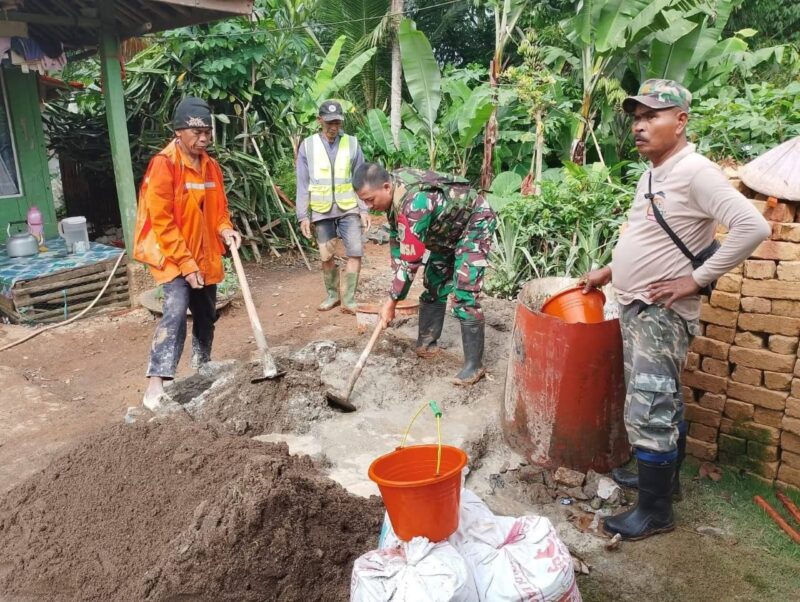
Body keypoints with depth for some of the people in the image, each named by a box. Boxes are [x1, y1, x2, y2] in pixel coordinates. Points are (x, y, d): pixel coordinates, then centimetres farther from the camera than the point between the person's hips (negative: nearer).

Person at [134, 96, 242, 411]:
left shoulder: (211, 166, 7)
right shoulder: (164, 164, -15)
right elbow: (161, 222, -18)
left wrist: (225, 230, -6)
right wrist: (186, 263, -20)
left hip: (205, 257, 7)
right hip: (173, 257, -7)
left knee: (206, 316, 16)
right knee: (176, 311, -22)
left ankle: (201, 369, 36)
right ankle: (155, 386, -21)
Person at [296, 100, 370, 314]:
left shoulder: (352, 143, 1)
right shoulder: (308, 145, 0)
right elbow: (303, 184, 1)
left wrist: (364, 209, -2)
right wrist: (303, 215, -3)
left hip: (349, 209, 0)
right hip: (321, 211, 0)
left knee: (355, 253, -6)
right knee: (326, 256, 9)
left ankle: (349, 300, 2)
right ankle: (332, 294, 28)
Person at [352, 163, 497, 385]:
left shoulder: (414, 203, -38)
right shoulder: (393, 191, -10)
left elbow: (410, 260, -34)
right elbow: (397, 237, 3)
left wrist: (392, 301, -27)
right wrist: (397, 275, 4)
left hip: (474, 224, -9)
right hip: (447, 227, 9)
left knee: (464, 296, -16)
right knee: (434, 284, 11)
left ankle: (474, 365, -9)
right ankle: (427, 343, 24)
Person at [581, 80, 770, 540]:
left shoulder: (695, 172, -16)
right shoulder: (652, 175, 12)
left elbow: (753, 227, -24)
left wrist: (696, 279, -21)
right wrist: (610, 271, 18)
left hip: (662, 313, -9)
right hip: (637, 309, 9)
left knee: (649, 411, -4)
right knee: (664, 403, 20)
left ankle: (655, 511, 10)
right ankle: (666, 478, 35)